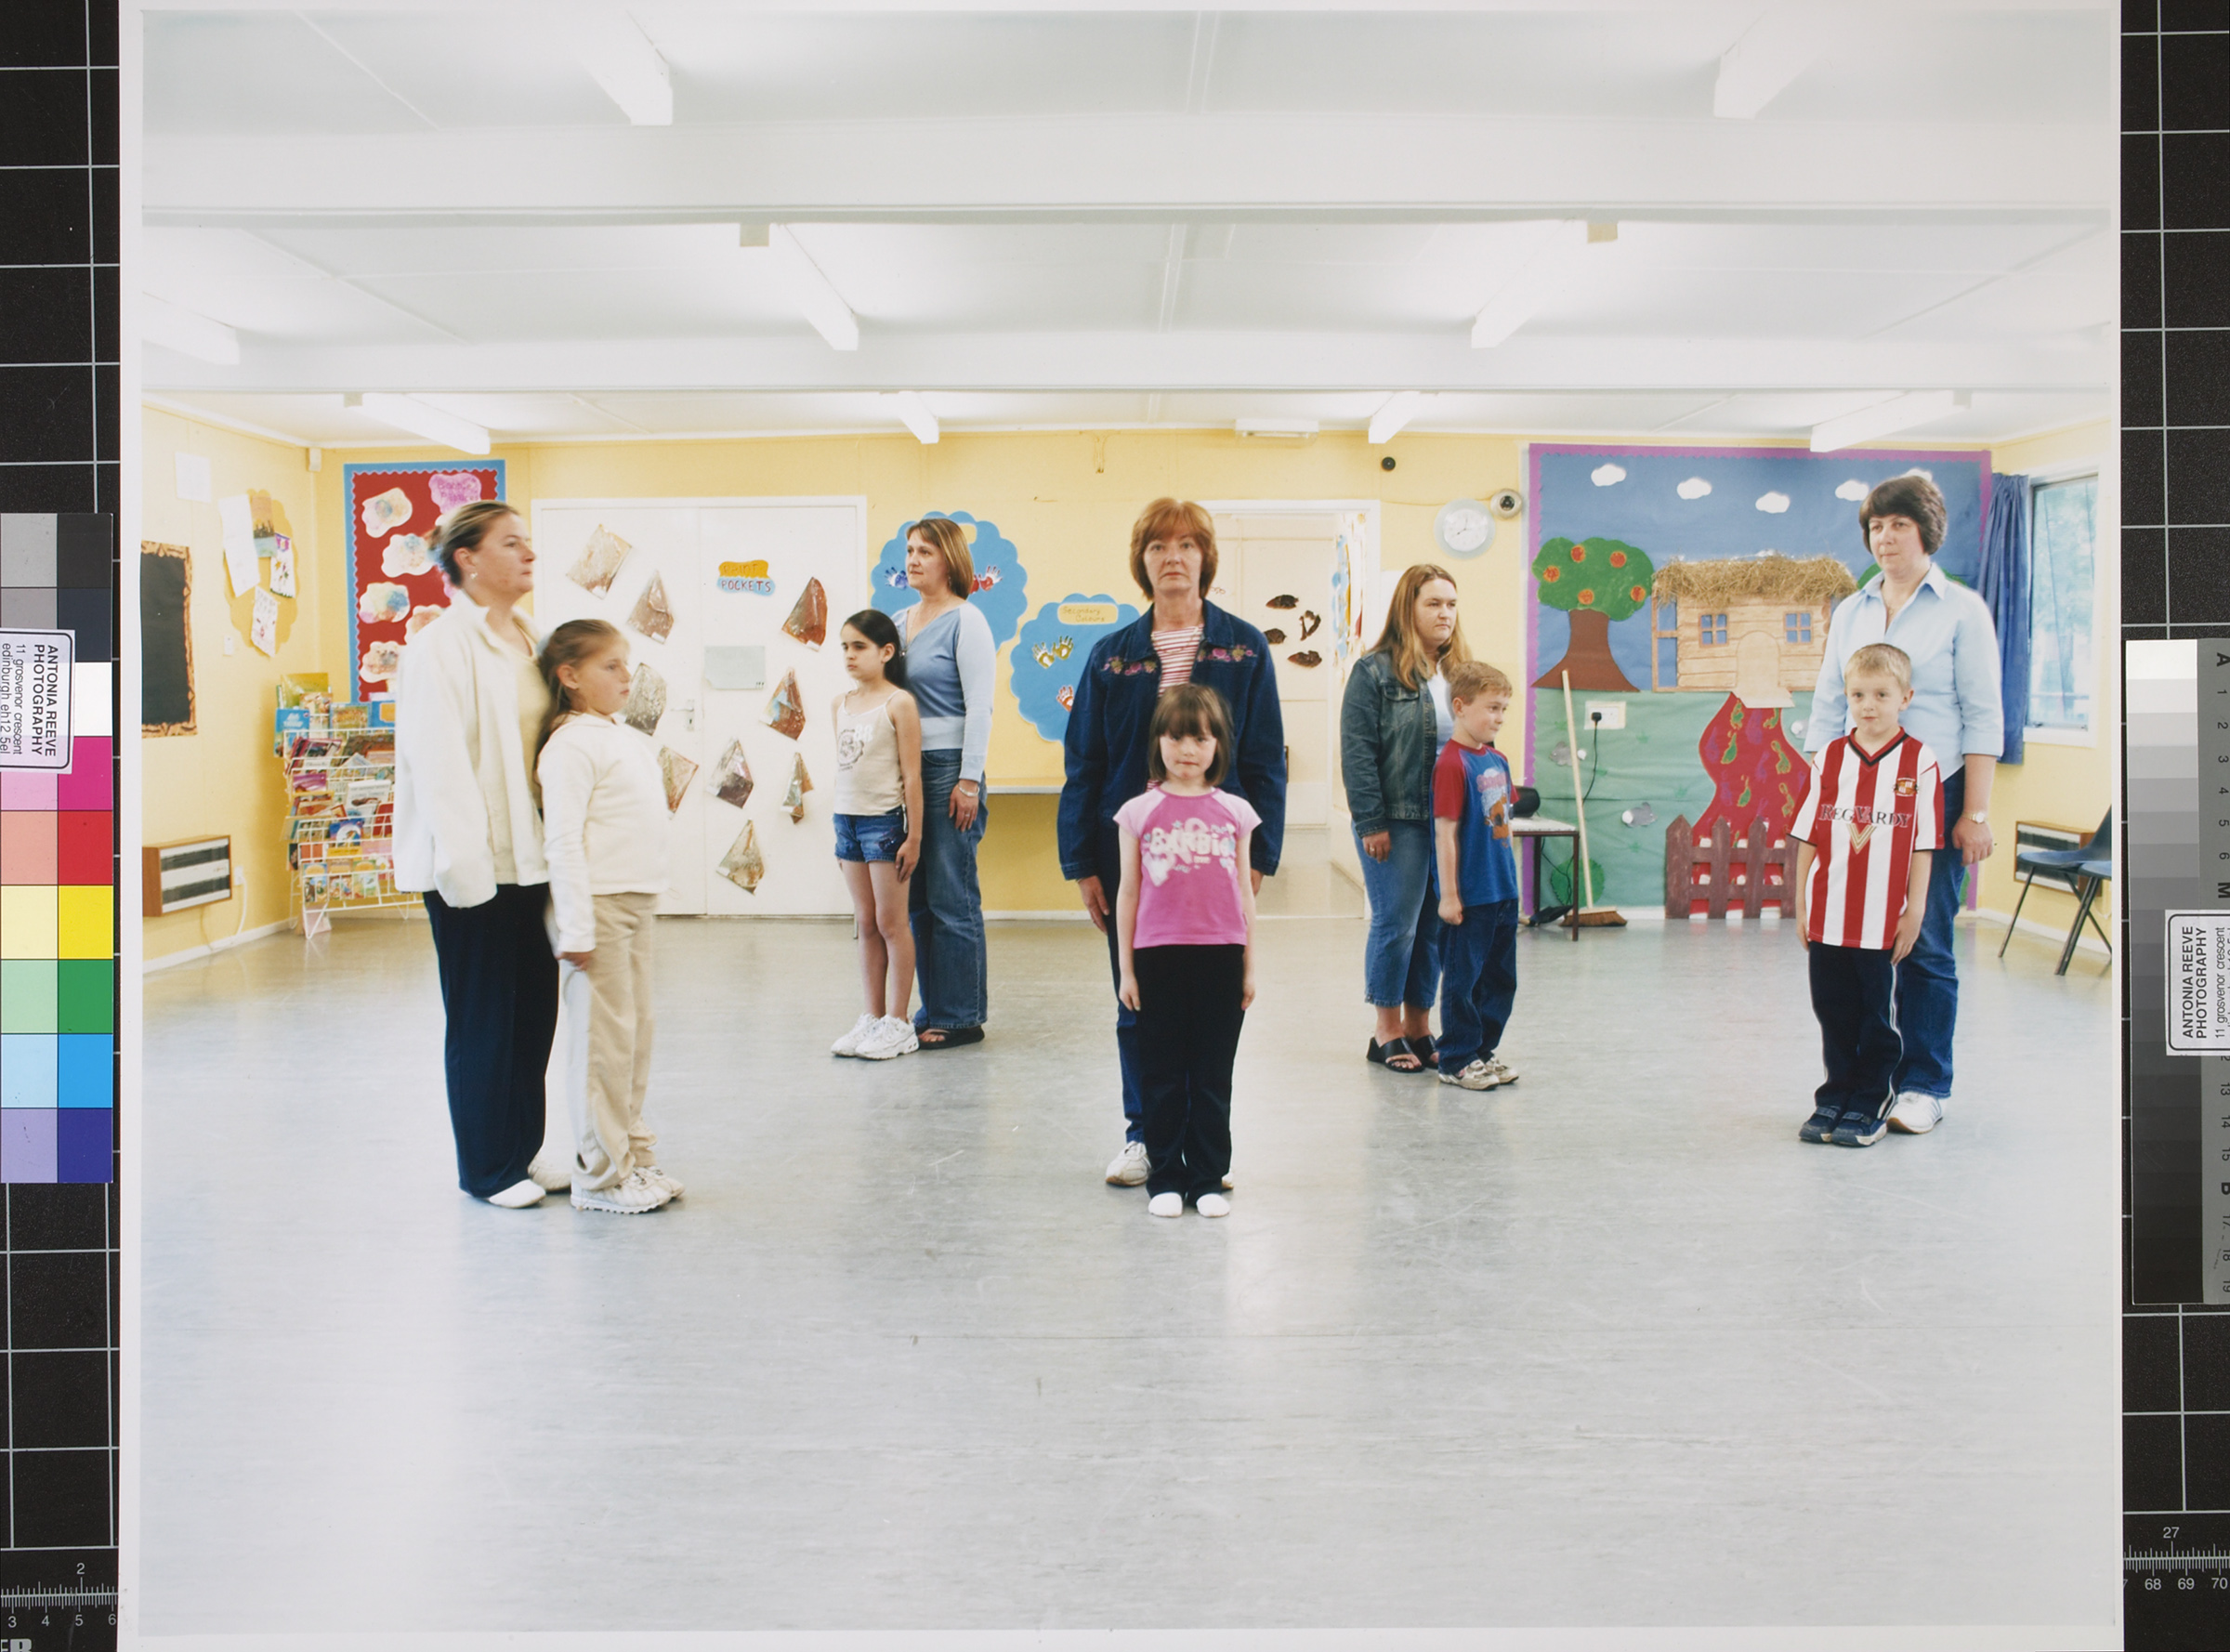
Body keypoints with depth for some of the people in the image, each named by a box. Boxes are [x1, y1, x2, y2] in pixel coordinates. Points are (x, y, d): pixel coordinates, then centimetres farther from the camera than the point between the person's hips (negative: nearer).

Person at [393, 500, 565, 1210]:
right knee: (481, 1019, 4)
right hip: (475, 867, -7)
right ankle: (486, 1167, 17)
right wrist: (466, 868, -19)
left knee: (534, 1010, 12)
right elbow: (439, 766, -16)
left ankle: (523, 1151, 26)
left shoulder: (532, 641, 13)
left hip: (532, 858, 7)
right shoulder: (439, 646, -11)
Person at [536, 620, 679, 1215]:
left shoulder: (634, 740, 15)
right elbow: (563, 840, -16)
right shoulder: (570, 745, -11)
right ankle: (601, 1173, 6)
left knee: (636, 1032, 13)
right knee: (603, 1038, -3)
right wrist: (576, 928, -19)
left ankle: (633, 1154, 23)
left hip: (638, 903, 9)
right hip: (596, 906, -8)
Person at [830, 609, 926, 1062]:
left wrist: (913, 836, -13)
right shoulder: (841, 705, 11)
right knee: (866, 925, 11)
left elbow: (911, 774, -11)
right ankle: (872, 1018, 18)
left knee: (891, 923, 0)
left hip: (885, 820, -7)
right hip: (848, 820, 7)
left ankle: (898, 1024, 8)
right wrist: (840, 826, 15)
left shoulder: (899, 703, -9)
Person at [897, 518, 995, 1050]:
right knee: (917, 898, 9)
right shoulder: (901, 622, 16)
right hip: (905, 771, 7)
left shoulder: (966, 621, -6)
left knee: (952, 899, -4)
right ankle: (932, 1009, 18)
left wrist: (969, 780, -16)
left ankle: (962, 1016, 5)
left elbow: (979, 705, -11)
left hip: (948, 769, -7)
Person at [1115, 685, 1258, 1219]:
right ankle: (1165, 1179, 18)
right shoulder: (1139, 812, 1)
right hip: (1159, 955, -1)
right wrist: (1126, 968, 3)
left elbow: (1244, 891, 9)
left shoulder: (1234, 811, 5)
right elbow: (1128, 892, 5)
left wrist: (1249, 966, 8)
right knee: (1162, 1074, 7)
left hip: (1220, 955, 1)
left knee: (1213, 1075, 8)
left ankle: (1208, 1179, 18)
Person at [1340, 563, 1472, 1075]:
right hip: (1398, 821, -6)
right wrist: (1371, 822, -15)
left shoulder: (1460, 672, 14)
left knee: (1436, 925, 8)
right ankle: (1386, 1031, 11)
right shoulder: (1375, 672, -4)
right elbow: (1357, 751, -9)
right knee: (1395, 923, -2)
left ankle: (1419, 1024, 20)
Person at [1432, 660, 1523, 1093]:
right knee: (1463, 978, 2)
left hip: (1503, 892, 8)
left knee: (1501, 978, 15)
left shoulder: (1499, 760, 10)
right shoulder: (1452, 764, -15)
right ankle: (1456, 1061, 13)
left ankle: (1483, 1050, 28)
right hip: (1470, 895, -8)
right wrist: (1448, 894, -17)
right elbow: (1446, 833, -17)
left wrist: (1511, 879, 18)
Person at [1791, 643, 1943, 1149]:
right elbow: (1808, 837, 7)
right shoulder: (1829, 758, 5)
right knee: (1833, 1013, 12)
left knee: (1878, 1017, 7)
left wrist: (1914, 911, -4)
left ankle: (1868, 1106, 18)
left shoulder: (1919, 762, -4)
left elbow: (1922, 846, -3)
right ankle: (1835, 1098, 25)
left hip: (1884, 920, -3)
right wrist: (1801, 906, 5)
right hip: (1827, 917, 3)